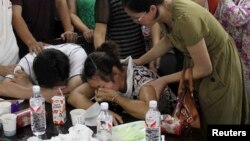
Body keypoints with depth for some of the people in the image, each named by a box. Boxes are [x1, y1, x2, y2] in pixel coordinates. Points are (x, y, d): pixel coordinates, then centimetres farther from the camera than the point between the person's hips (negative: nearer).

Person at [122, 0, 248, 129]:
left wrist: (163, 80, -18)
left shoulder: (185, 18, -37)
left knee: (215, 120, 11)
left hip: (219, 67, -7)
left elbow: (204, 69, -26)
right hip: (196, 60, 7)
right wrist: (139, 62, 7)